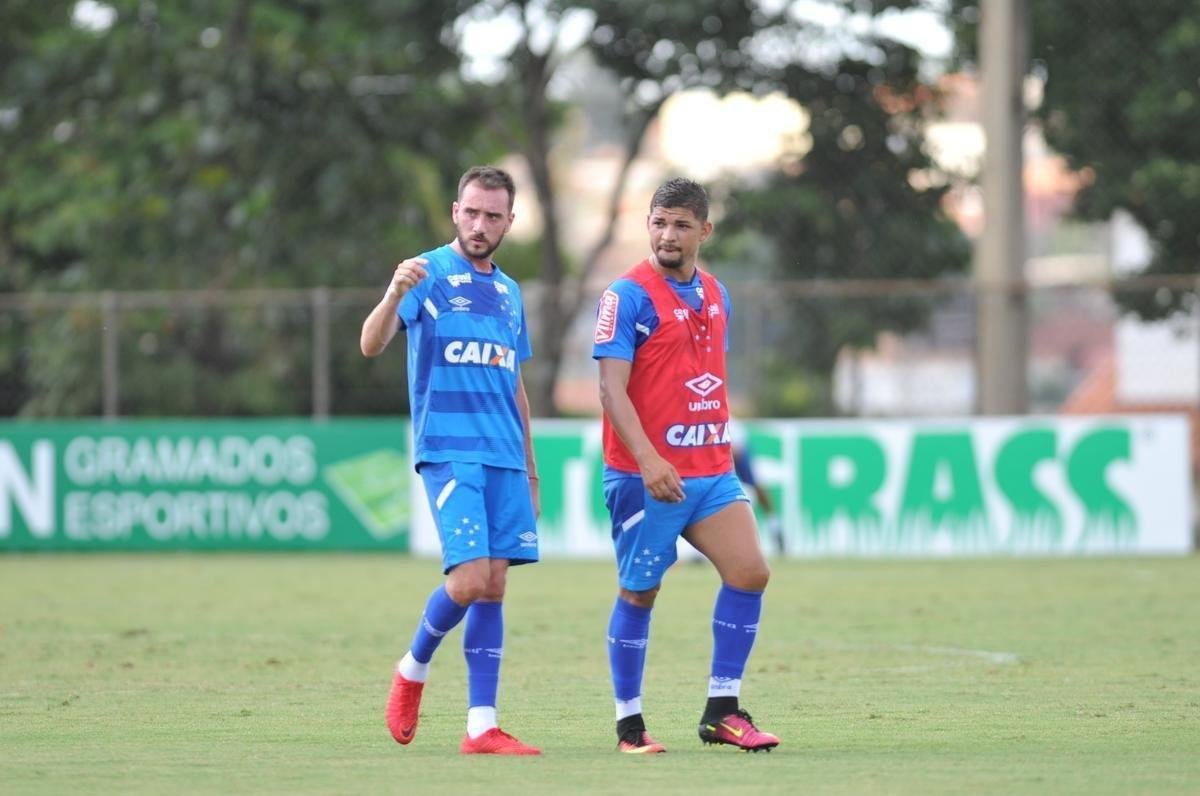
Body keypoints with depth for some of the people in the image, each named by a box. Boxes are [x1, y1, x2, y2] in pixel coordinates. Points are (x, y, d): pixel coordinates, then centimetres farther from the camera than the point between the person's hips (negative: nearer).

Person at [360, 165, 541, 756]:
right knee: (469, 579, -16)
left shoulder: (508, 292, 18)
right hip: (448, 450, -6)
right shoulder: (428, 274, -2)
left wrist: (529, 465, 22)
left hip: (503, 458, 6)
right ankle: (414, 667, 11)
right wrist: (395, 293, -33)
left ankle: (481, 727, 1)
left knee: (494, 586, 1)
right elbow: (371, 346, -14)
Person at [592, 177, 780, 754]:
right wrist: (649, 460, -25)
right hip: (646, 476, -6)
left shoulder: (715, 295, 13)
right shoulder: (628, 295, -9)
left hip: (711, 470, 6)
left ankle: (721, 712, 0)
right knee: (638, 594, 1)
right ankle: (629, 724, 13)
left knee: (749, 571, -7)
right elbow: (611, 387, -16)